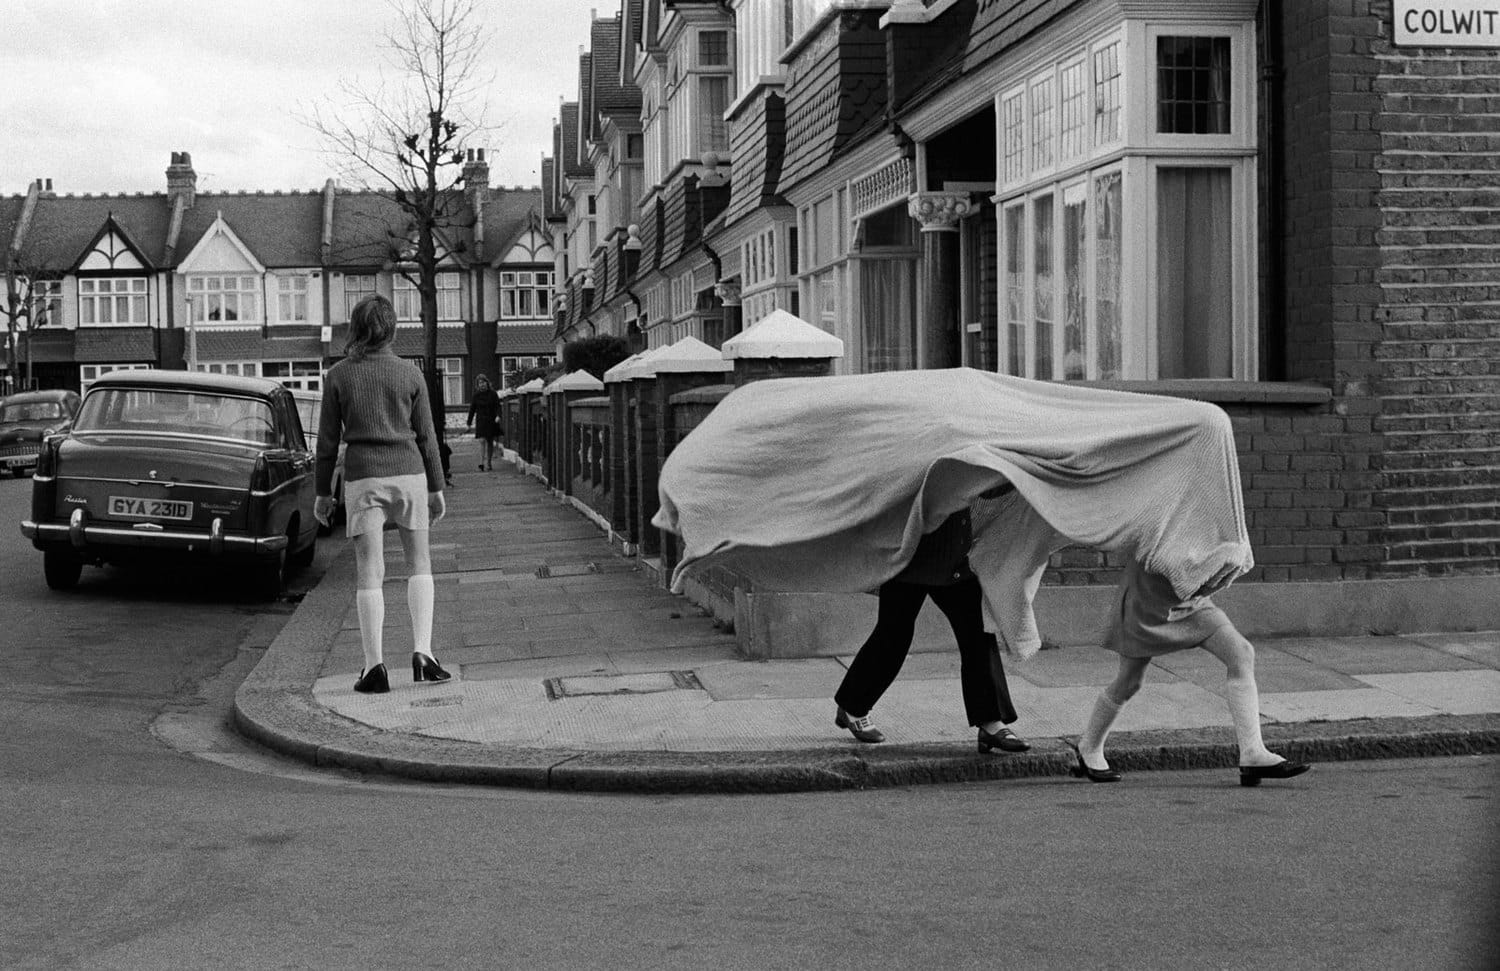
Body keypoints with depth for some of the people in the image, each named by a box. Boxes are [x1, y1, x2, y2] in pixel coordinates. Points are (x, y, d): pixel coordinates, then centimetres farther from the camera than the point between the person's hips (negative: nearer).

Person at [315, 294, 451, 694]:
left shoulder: (339, 376, -1)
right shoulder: (409, 373, 0)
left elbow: (327, 439, 1)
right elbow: (426, 435, 3)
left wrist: (323, 492, 9)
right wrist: (436, 488, 11)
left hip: (363, 479, -1)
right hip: (408, 473, 1)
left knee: (369, 574, 1)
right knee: (419, 564, 13)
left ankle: (374, 666, -2)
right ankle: (422, 652, 0)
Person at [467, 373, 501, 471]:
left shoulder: (492, 394, 0)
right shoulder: (476, 396, 1)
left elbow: (498, 406, -3)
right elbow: (472, 409, 5)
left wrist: (498, 416, -20)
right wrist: (469, 422, 4)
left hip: (491, 421, 1)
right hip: (481, 421, -1)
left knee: (490, 442, 8)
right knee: (482, 441, -13)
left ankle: (489, 463, 19)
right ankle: (482, 463, -17)